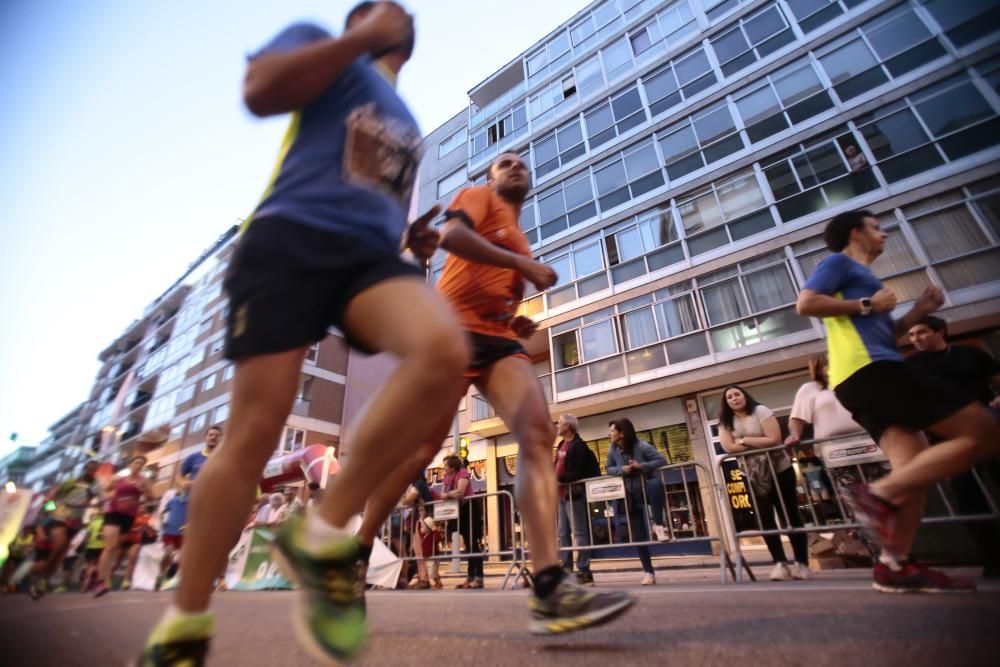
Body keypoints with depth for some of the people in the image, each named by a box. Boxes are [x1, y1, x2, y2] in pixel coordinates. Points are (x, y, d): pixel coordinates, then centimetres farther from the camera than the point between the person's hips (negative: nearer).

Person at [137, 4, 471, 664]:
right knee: (256, 430, -10)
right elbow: (260, 90, 1)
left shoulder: (408, 122, 36)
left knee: (445, 352, -29)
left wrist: (415, 239, 18)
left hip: (372, 253, 5)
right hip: (294, 236, -4)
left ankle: (324, 536, -15)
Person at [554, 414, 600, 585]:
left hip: (574, 493, -9)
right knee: (563, 533, 12)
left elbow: (576, 474, -21)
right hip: (562, 494, 9)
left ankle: (584, 571, 5)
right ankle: (567, 570, 19)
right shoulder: (561, 444, 14)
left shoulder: (578, 445, -14)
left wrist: (558, 479, -22)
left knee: (579, 532, -2)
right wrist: (553, 479, 10)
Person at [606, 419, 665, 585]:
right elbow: (608, 468, 3)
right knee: (638, 536, 1)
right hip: (629, 496, 2)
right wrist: (621, 469, -16)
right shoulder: (613, 450, -2)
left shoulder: (641, 446, -14)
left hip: (647, 491, -2)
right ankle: (649, 572, 14)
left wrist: (641, 466, -26)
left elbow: (661, 460, -15)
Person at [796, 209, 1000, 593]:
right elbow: (805, 304, -13)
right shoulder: (840, 262, 5)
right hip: (868, 370, -10)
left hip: (868, 373, 10)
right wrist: (867, 305, -7)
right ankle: (879, 494, -17)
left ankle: (894, 566, -2)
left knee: (914, 469, 1)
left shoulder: (861, 274, 33)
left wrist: (919, 311, 21)